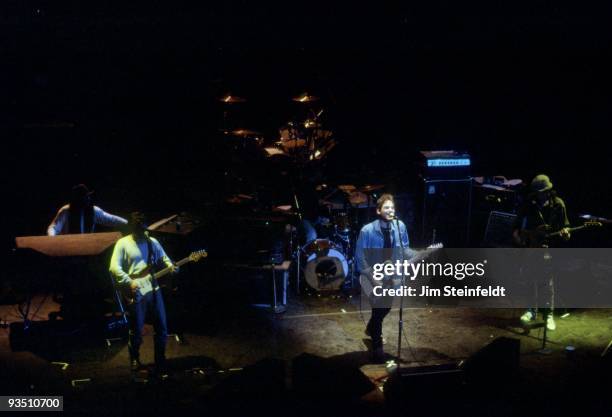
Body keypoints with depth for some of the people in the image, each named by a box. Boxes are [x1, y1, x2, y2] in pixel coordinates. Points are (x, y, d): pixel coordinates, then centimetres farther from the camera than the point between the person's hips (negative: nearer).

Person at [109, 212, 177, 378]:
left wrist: (171, 266, -6)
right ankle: (134, 359, 28)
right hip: (136, 293, -4)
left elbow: (163, 257, 17)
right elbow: (114, 267, -10)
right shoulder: (123, 244, -3)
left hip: (154, 290, 4)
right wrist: (129, 282, -20)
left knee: (162, 328, 5)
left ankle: (160, 361, 20)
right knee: (136, 330, 4)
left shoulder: (153, 242, 10)